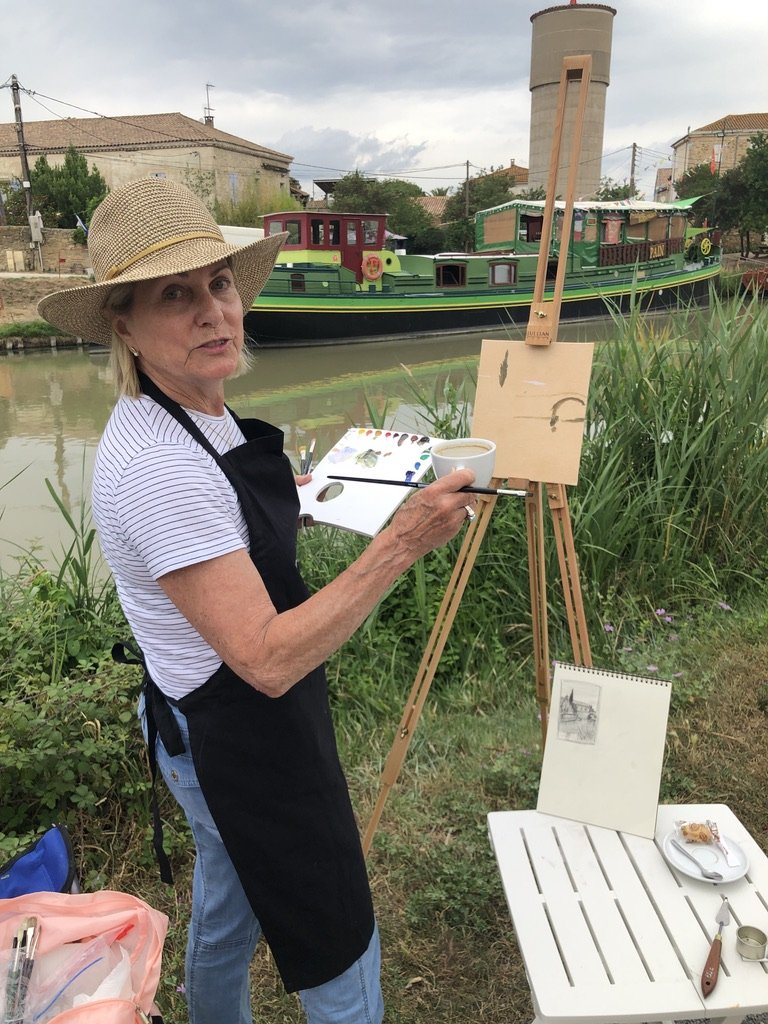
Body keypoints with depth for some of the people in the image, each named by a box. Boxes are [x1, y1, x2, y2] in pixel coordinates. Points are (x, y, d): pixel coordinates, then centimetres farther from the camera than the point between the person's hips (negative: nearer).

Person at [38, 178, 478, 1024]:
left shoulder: (200, 414, -1)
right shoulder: (158, 468, -31)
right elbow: (269, 659, -32)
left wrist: (285, 499, 16)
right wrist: (400, 543, -35)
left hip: (216, 727, 9)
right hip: (242, 744, -9)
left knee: (224, 912, 31)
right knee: (340, 952, 13)